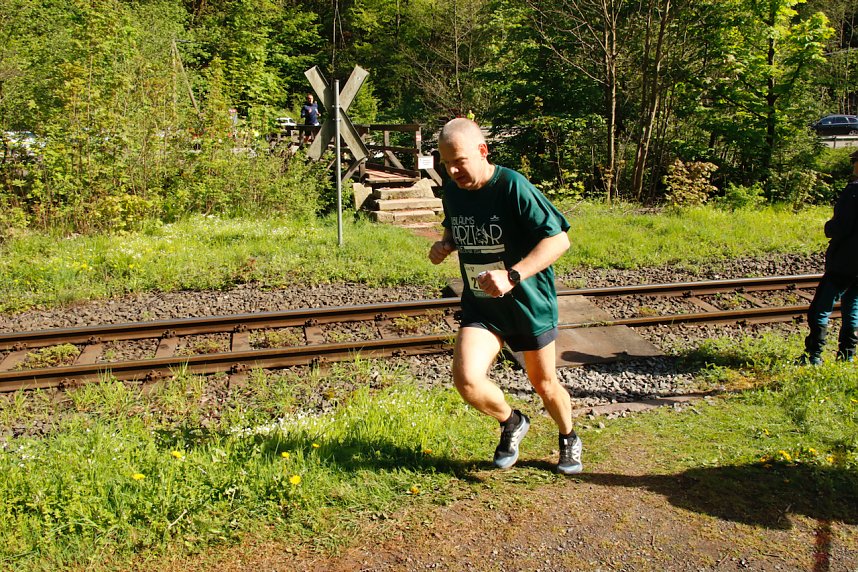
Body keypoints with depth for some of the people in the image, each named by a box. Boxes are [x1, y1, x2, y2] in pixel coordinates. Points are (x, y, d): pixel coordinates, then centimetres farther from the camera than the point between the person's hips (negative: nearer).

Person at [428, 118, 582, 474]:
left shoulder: (513, 187, -21)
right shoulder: (452, 190, -2)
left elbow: (559, 239, -24)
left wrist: (512, 276, -34)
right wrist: (443, 246, -4)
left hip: (529, 303, -4)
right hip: (480, 306, 4)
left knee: (543, 383, 14)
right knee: (466, 380, -18)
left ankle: (569, 439, 47)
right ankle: (511, 423, 15)